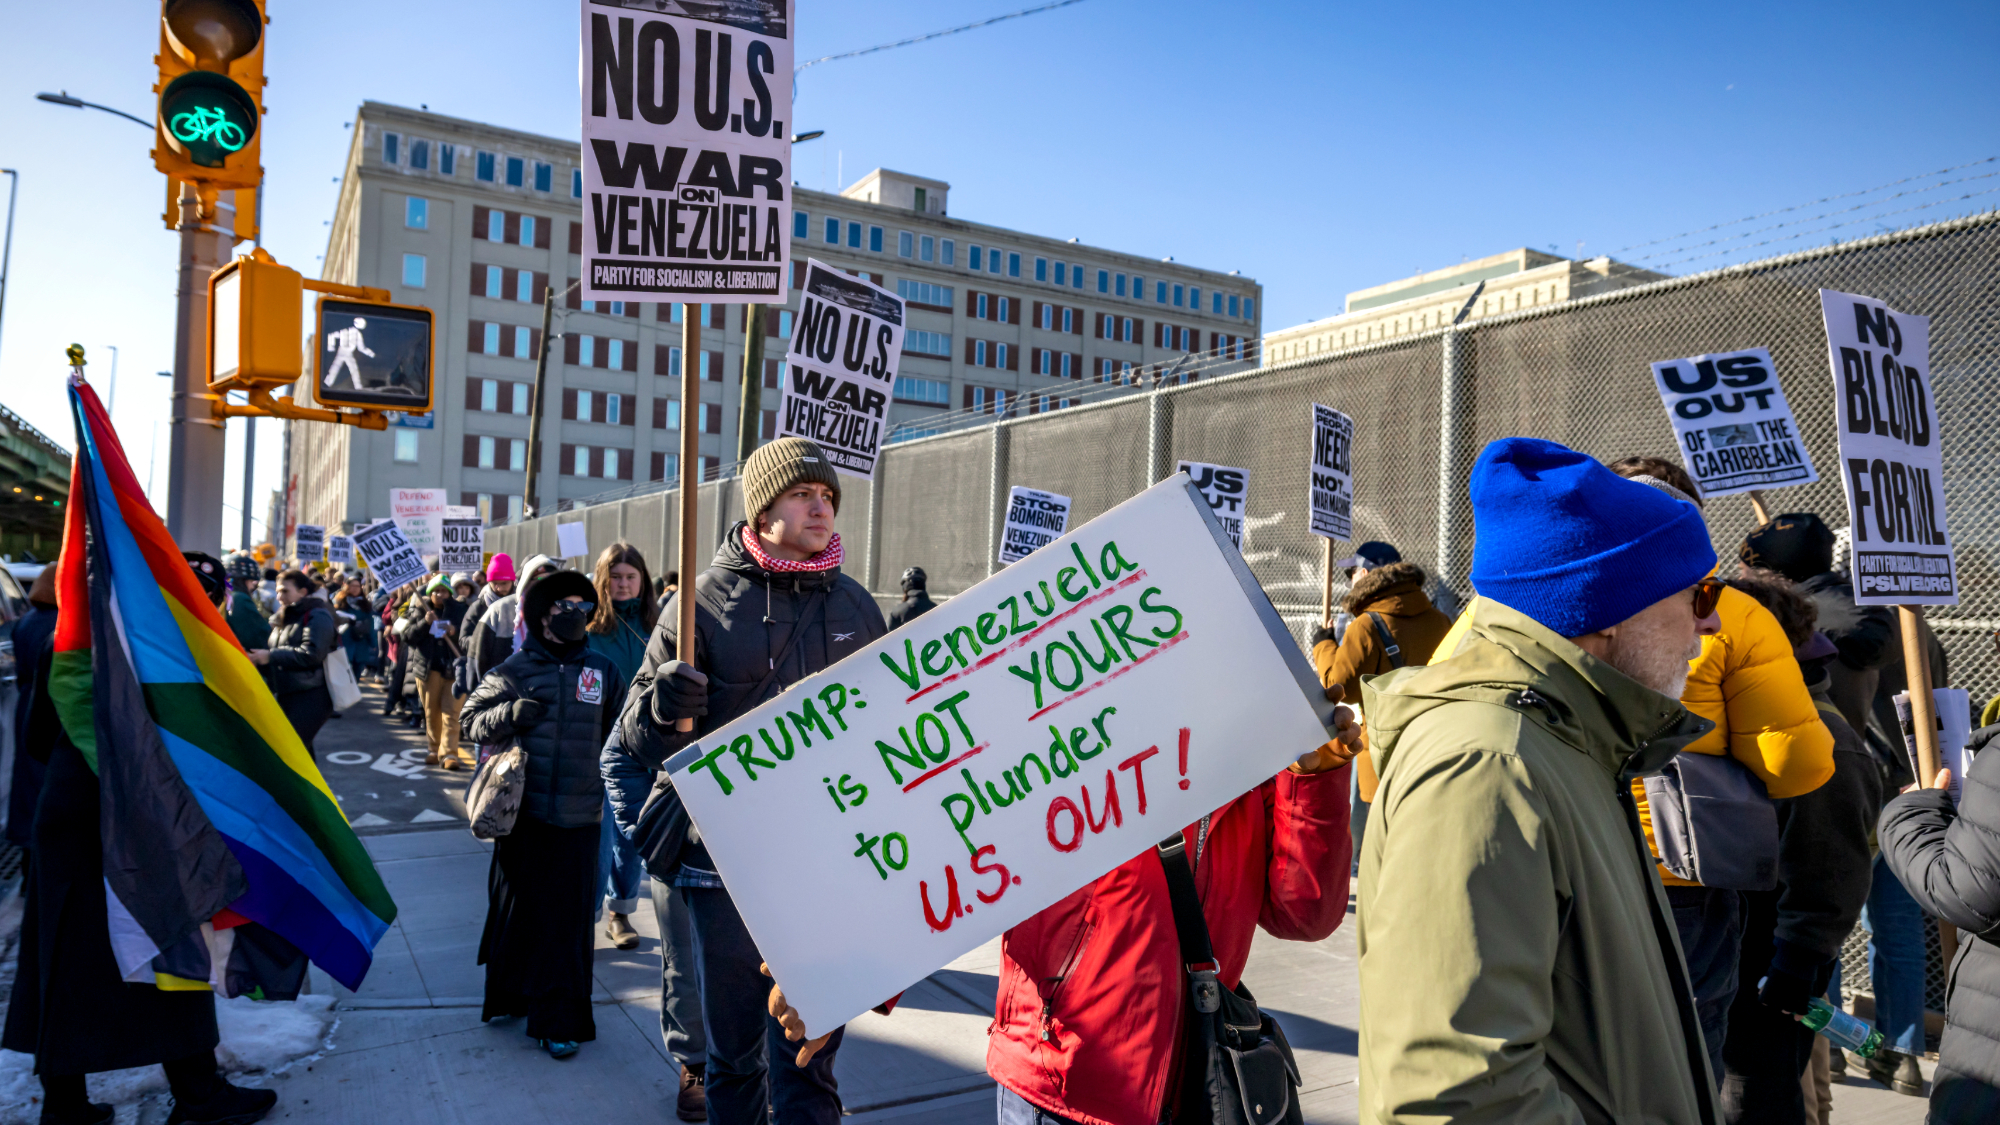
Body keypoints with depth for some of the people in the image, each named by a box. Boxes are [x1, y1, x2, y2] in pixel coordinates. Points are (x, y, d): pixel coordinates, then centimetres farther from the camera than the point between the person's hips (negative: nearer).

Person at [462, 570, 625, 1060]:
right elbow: (472, 721, 2)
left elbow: (621, 732, 14)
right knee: (518, 906, 11)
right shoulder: (514, 671, 2)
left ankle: (559, 1020, 10)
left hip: (578, 816, 0)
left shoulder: (601, 671, 6)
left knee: (567, 918, 1)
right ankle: (513, 993, 33)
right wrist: (512, 712, -15)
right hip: (523, 811, 0)